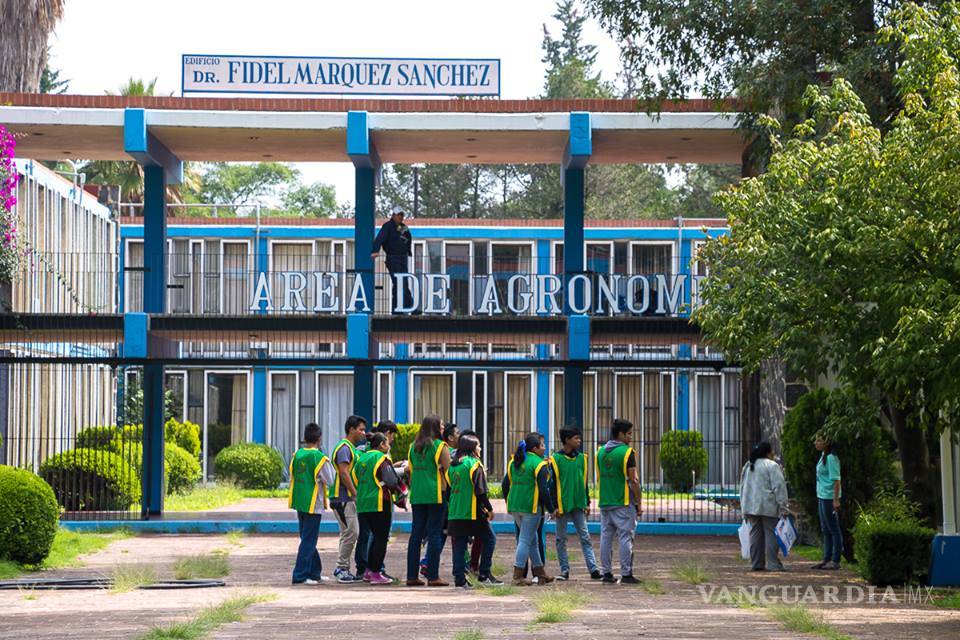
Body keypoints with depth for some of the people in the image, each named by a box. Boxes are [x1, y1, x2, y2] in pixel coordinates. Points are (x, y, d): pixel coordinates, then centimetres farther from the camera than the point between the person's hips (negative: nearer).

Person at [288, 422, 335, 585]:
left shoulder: (297, 455, 3)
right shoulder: (320, 457, -14)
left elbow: (292, 476, 11)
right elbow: (330, 480, -9)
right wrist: (330, 464, 4)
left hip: (299, 503, 6)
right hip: (313, 504, -6)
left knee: (307, 539, 16)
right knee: (309, 541, -2)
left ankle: (314, 573, 24)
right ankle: (300, 576, -5)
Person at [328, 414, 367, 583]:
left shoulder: (352, 448, 20)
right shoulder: (344, 448, -12)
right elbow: (344, 473, -19)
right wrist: (356, 493, -19)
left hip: (348, 498, 10)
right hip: (342, 498, -10)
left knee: (348, 533, 11)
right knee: (351, 532, -12)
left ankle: (343, 569, 14)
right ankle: (341, 568, -8)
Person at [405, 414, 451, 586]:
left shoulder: (413, 447, 11)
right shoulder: (440, 447, -6)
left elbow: (410, 471, 15)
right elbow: (446, 471, -7)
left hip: (417, 495, 6)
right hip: (435, 495, -5)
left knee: (416, 534, 8)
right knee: (434, 534, -2)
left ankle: (411, 576, 8)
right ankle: (433, 576, -4)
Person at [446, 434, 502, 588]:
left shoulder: (453, 465, 12)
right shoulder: (474, 464, -8)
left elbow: (449, 488, 14)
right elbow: (480, 491, -13)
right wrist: (489, 509, -5)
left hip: (455, 512, 7)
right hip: (473, 512, -7)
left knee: (459, 546, 7)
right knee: (489, 539, 5)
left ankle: (459, 578, 2)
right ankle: (484, 574, 1)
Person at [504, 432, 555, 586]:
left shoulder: (513, 462, 11)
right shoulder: (539, 464, -10)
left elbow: (506, 485, 13)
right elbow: (543, 489, -15)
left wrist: (509, 504, 22)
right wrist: (551, 509, -7)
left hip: (515, 508, 7)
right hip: (531, 508, -7)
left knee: (532, 540, 17)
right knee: (526, 540, -2)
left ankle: (540, 573, 24)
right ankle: (518, 576, -5)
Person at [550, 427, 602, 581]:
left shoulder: (581, 458, 9)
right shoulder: (556, 459, -5)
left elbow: (584, 482, 15)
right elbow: (553, 484, -5)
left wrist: (587, 503, 11)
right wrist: (555, 506, -10)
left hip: (578, 505, 3)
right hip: (563, 505, -3)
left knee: (585, 537, -1)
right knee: (561, 539, 3)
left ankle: (593, 569, -5)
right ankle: (564, 570, 10)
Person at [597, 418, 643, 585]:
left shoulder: (601, 452, 9)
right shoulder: (627, 452, -11)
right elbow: (633, 480, -13)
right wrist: (638, 503, -6)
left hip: (605, 503, 6)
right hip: (623, 503, -6)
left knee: (606, 537, 9)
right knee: (625, 538, -3)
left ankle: (607, 573, 11)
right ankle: (626, 574, -3)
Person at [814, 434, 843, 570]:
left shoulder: (831, 458, -16)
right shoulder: (823, 456, 13)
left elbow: (836, 480, -19)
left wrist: (836, 500, -23)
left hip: (829, 497, -10)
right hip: (822, 497, 10)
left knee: (833, 529, -4)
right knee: (825, 530, 15)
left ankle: (835, 561, -1)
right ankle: (826, 559, 21)